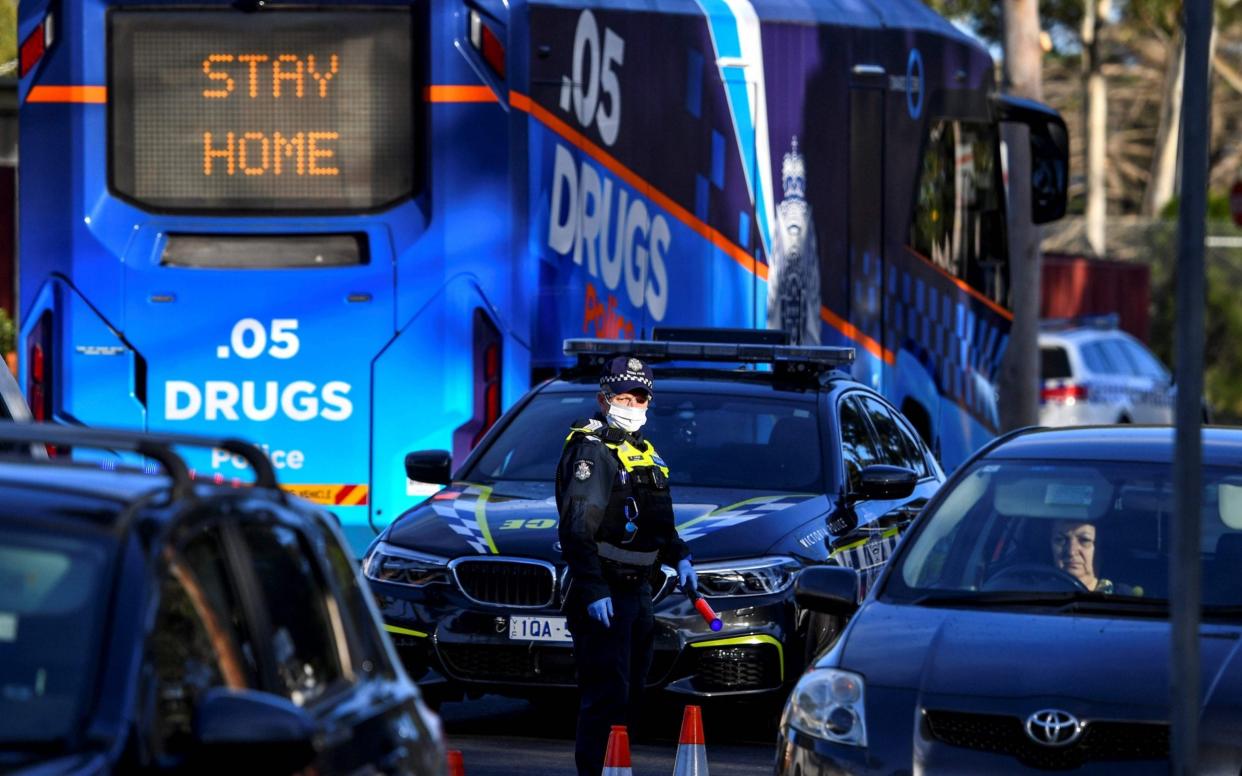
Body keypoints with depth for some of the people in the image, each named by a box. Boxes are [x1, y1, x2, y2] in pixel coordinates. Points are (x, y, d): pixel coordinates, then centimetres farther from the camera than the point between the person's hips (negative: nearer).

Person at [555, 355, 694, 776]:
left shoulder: (642, 453, 19)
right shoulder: (591, 449, -11)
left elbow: (658, 524, 30)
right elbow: (578, 528, -19)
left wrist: (679, 557, 12)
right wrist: (592, 591, -25)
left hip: (637, 591, 9)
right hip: (603, 594, -9)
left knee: (630, 696, 14)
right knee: (606, 696, -13)